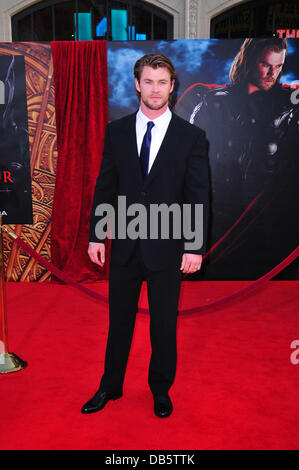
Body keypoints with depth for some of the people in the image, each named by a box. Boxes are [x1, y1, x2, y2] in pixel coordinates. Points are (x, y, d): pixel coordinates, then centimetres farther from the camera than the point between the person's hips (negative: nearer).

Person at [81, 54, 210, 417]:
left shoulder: (191, 136, -3)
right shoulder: (116, 131, 3)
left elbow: (198, 196, -4)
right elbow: (105, 187, 5)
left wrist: (195, 247, -9)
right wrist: (96, 235, 1)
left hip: (167, 246, -2)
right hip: (124, 245, 2)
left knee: (164, 325, 12)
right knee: (119, 320, 15)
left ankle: (161, 390, 35)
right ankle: (110, 387, 35)